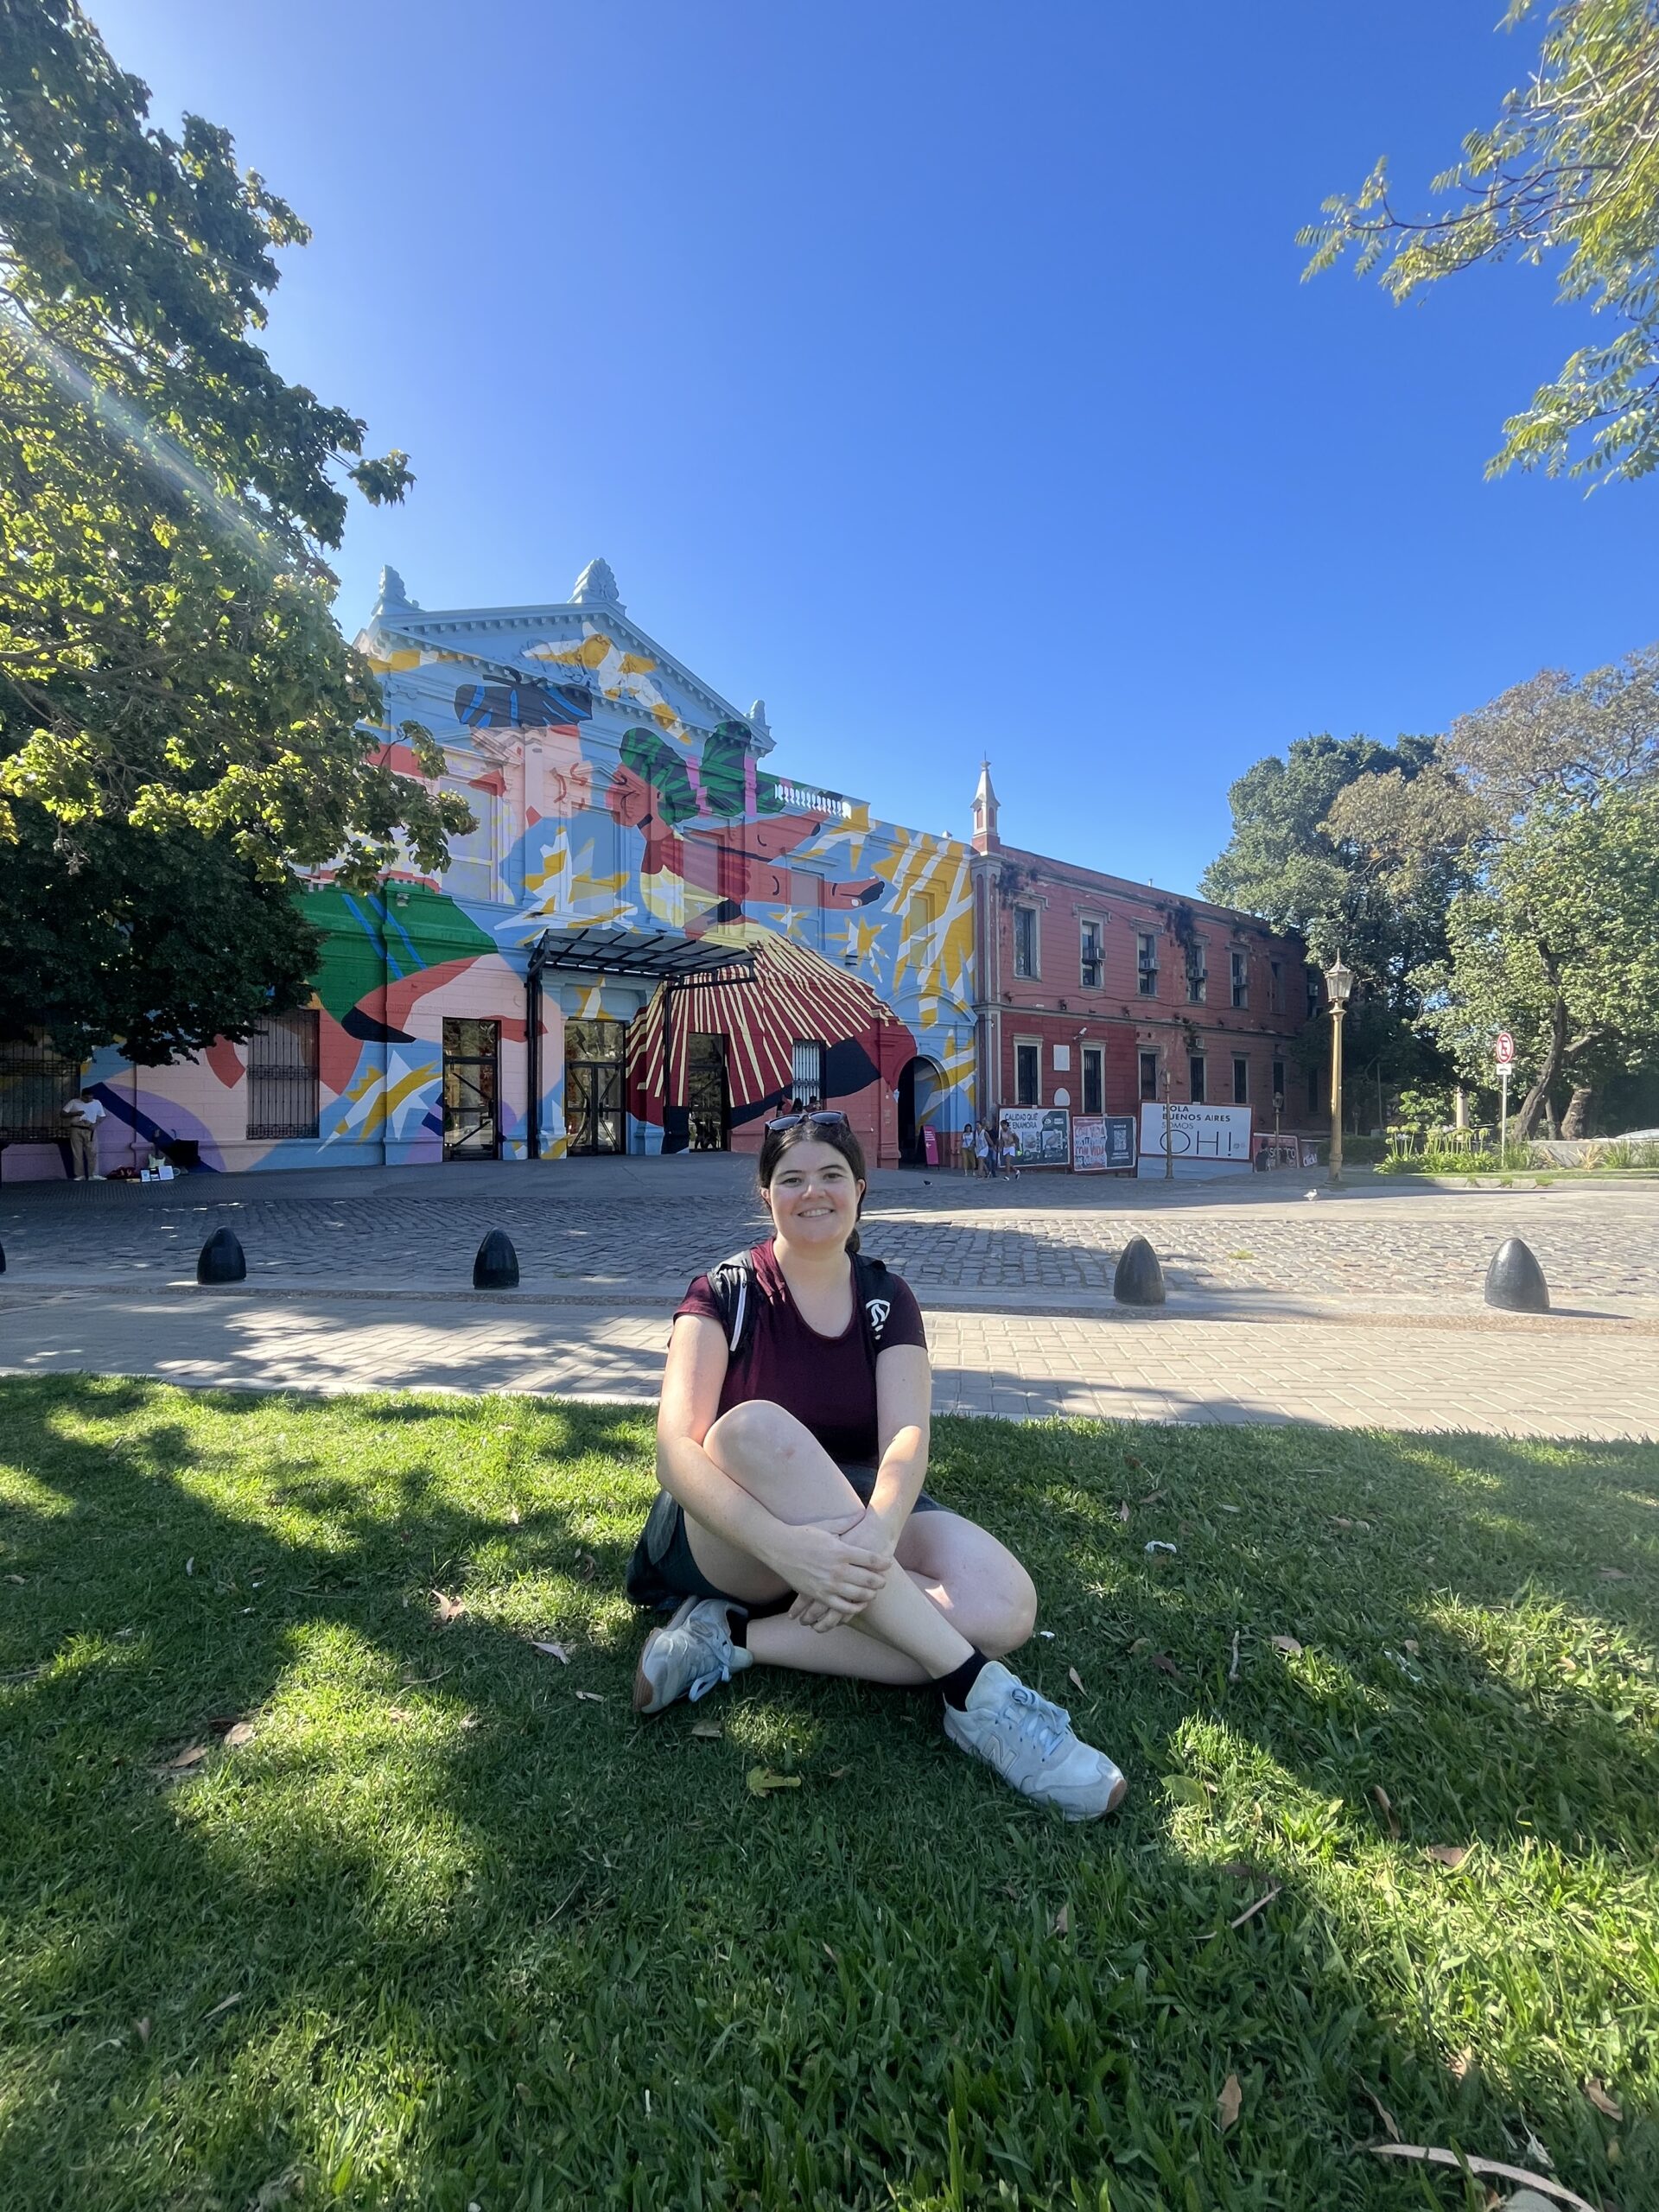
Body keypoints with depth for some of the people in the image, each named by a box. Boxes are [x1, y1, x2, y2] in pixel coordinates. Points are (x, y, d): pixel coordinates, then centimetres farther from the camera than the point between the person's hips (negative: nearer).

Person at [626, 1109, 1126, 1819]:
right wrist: (785, 1545, -39)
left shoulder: (887, 1300, 1)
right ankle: (970, 1686, -33)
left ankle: (738, 1639, -20)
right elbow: (676, 1450, -21)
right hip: (733, 1539, -2)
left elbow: (906, 1437, -15)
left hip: (859, 1519, 3)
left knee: (1004, 1608, -26)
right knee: (756, 1427, -37)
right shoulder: (725, 1293, -7)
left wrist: (878, 1529, -39)